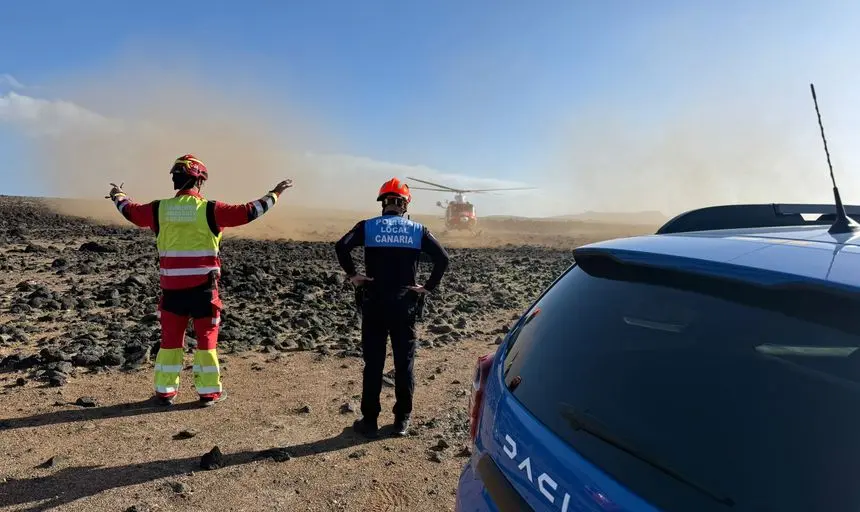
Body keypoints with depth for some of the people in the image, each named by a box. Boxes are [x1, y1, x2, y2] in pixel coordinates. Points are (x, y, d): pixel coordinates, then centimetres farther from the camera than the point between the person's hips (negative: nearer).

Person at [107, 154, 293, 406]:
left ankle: (164, 391, 24)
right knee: (206, 339, 8)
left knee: (170, 339, 15)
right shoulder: (209, 209, -9)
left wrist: (118, 195, 43)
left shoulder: (160, 209, 2)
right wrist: (275, 193, 2)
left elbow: (131, 211, 21)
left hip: (172, 287, 3)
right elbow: (248, 212, -8)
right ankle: (209, 391, 16)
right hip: (203, 287, -3)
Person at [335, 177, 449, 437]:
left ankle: (370, 421, 17)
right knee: (404, 363, 11)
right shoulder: (417, 230, 1)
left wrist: (352, 274, -5)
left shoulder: (368, 226, -1)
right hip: (405, 305, 1)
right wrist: (429, 287, -2)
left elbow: (341, 246, -16)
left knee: (373, 364, 9)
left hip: (374, 304, 0)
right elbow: (442, 258, -9)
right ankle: (402, 420, 20)